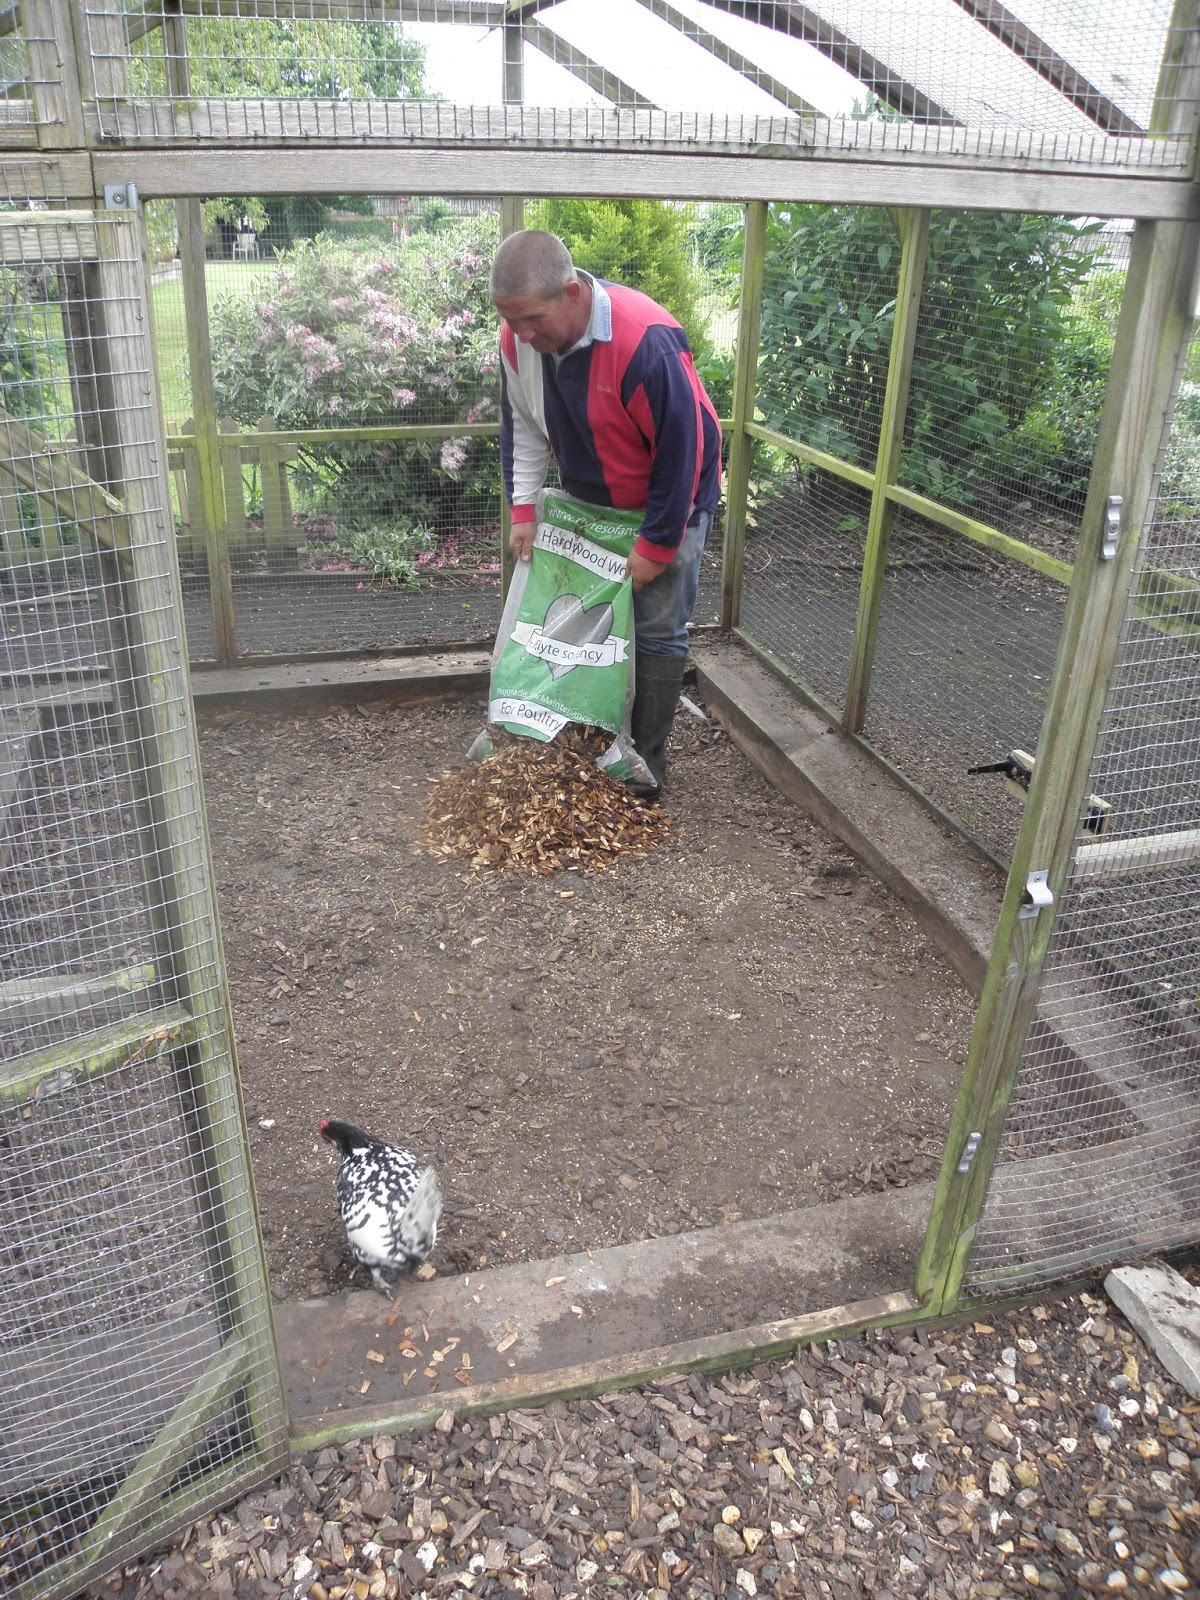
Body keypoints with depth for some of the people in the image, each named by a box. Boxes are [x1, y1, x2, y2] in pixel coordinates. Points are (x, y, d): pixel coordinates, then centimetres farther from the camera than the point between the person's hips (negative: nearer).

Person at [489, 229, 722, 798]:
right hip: (586, 501, 6)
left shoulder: (646, 342, -35)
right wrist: (523, 509, -5)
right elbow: (522, 428, 1)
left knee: (656, 634, -2)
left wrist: (656, 544, -23)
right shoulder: (518, 338, -14)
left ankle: (645, 767, 10)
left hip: (667, 501, -6)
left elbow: (682, 451, -28)